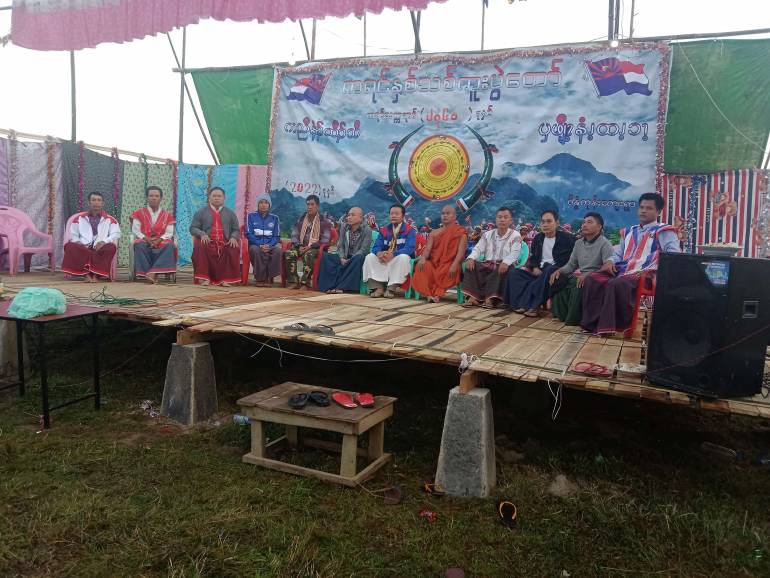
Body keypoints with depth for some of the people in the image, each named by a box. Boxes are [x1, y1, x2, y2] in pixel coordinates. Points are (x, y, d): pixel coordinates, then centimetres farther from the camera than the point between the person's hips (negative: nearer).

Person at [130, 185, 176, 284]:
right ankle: (152, 275, -38)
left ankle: (152, 272, -44)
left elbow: (169, 233, 3)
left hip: (161, 242, 0)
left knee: (169, 245, -34)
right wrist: (146, 238, -15)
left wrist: (159, 240, -17)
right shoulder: (139, 213, 13)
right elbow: (135, 230, 3)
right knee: (140, 245, -36)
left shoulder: (167, 215, 14)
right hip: (144, 241, 0)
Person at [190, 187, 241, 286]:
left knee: (234, 249, -32)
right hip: (208, 242, 0)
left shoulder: (230, 214, 20)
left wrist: (233, 237, -8)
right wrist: (202, 234, -13)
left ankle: (226, 278, -28)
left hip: (225, 244, 0)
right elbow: (193, 228, 9)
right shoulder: (200, 212, 16)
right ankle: (204, 278, -28)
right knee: (199, 247, -34)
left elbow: (236, 230, 15)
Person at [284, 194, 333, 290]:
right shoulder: (301, 219, 17)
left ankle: (305, 283, -35)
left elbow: (325, 240, -5)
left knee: (308, 255, -40)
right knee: (288, 254, -28)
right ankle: (294, 281, -26)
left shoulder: (323, 221, 4)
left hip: (315, 248, -4)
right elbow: (294, 235, 13)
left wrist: (309, 247, -16)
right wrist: (299, 246, -9)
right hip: (301, 247, 4)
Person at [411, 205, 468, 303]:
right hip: (434, 262, 4)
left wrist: (454, 265, -26)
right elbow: (428, 249, 7)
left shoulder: (461, 232, 6)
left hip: (449, 263, -3)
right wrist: (423, 258, -17)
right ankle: (429, 294, -36)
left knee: (443, 272, -38)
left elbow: (461, 251, -7)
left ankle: (437, 294, -32)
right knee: (422, 267, -30)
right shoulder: (434, 233, 19)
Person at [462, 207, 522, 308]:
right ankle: (473, 296, -33)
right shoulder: (488, 234, 16)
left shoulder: (515, 235, 4)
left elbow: (514, 253, -13)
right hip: (488, 264, 4)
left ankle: (491, 298, -42)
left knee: (501, 270, -38)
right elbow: (478, 248, 5)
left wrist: (506, 262, -35)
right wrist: (471, 258, -19)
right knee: (471, 265, -22)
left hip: (504, 265, -4)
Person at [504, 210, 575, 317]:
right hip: (539, 271, 6)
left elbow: (571, 260, -8)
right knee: (513, 272, -15)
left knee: (549, 272, -41)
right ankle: (524, 304, -32)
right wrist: (534, 268, -4)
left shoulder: (567, 238, 1)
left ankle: (531, 305, -37)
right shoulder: (537, 238, 18)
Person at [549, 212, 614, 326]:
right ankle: (563, 315, -2)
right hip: (580, 276, 6)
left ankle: (573, 319, -12)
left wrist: (588, 275, -31)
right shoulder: (578, 243, 16)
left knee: (578, 288, -36)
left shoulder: (605, 243, -6)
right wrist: (559, 270, -4)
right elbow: (571, 265, 19)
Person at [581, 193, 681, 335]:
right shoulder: (629, 232, 26)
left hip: (644, 273, -7)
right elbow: (618, 253, 31)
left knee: (617, 284, -37)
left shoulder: (663, 231, 5)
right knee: (592, 279, -18)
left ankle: (620, 324, -24)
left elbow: (674, 255, -7)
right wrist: (610, 262, 8)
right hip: (622, 270, 7)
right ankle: (593, 322, -19)